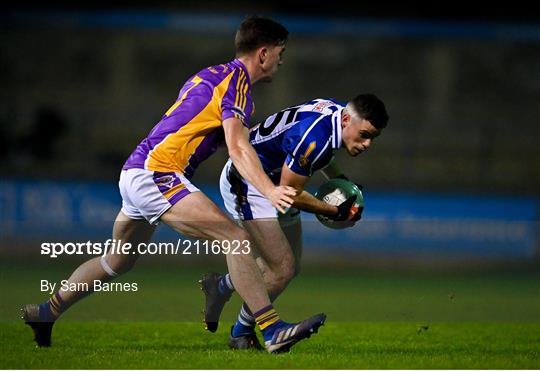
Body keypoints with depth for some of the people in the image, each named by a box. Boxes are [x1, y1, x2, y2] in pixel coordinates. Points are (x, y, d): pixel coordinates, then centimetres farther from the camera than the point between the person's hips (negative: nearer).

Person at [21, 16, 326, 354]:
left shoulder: (214, 74, 19)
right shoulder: (237, 79, -9)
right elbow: (238, 149, -23)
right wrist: (270, 191, -33)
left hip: (135, 173, 10)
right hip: (155, 174, -10)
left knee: (117, 262, 25)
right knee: (236, 238, -18)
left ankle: (45, 313, 36)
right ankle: (273, 330, -27)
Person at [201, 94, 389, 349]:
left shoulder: (339, 111, -6)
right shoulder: (315, 138, -35)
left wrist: (339, 179, 9)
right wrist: (336, 212, -16)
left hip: (275, 182, 10)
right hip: (248, 184, -10)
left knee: (292, 266, 16)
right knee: (283, 269, -13)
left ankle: (222, 286, 37)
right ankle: (241, 333, 9)